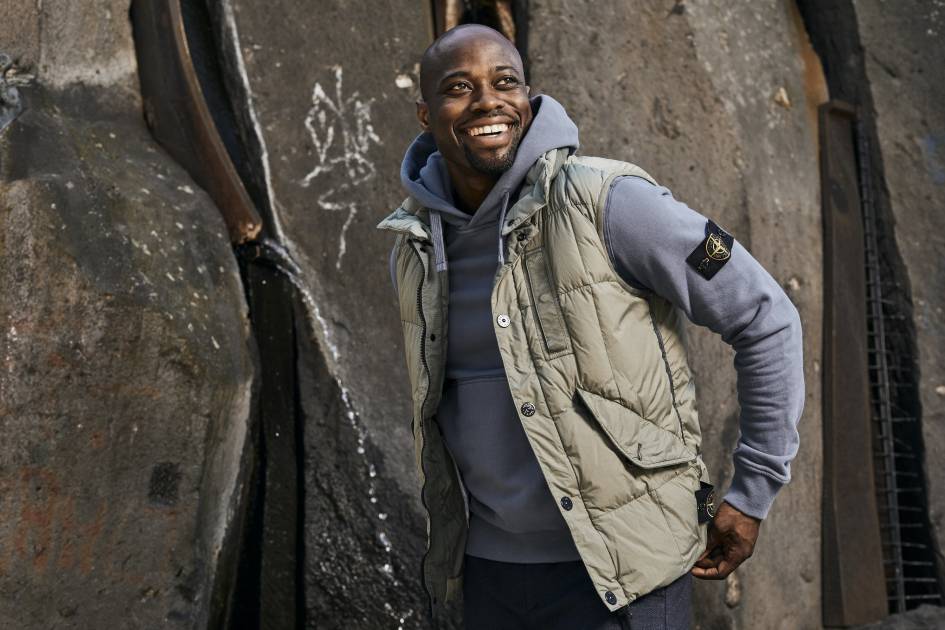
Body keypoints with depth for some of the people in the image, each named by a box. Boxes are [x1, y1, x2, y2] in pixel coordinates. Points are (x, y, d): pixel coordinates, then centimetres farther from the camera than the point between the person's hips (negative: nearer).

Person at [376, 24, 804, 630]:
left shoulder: (606, 200, -15)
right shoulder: (413, 245, 3)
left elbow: (767, 319, -10)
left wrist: (753, 494, -7)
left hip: (621, 569, -5)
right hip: (487, 565, 5)